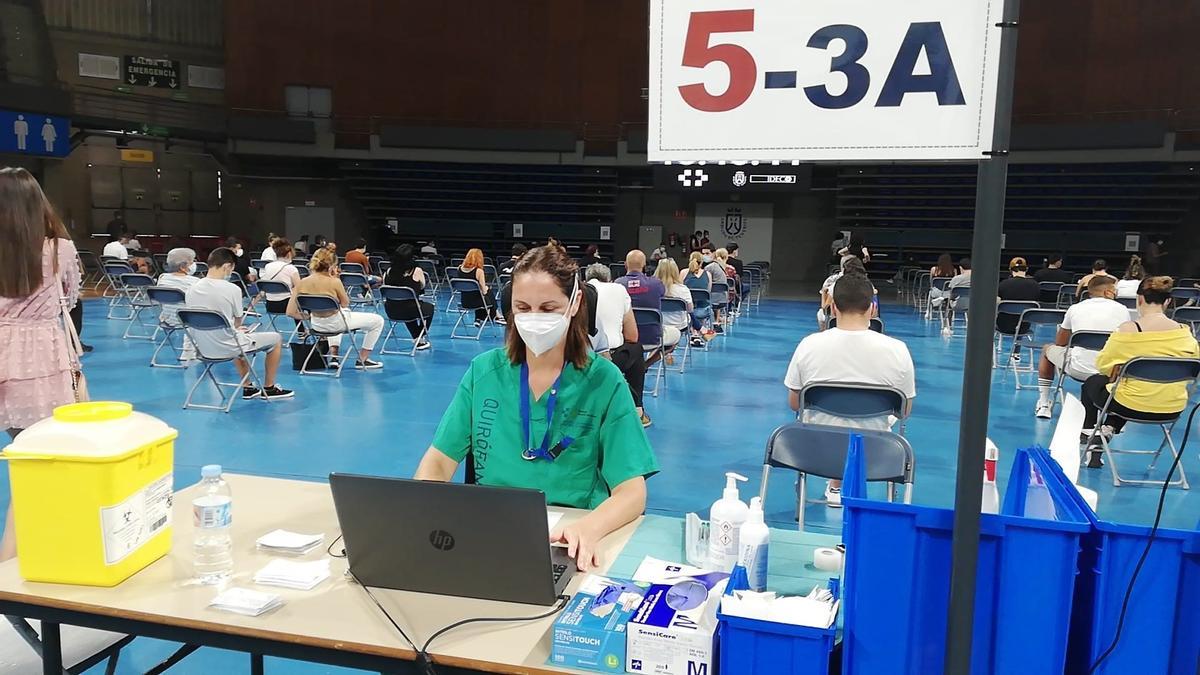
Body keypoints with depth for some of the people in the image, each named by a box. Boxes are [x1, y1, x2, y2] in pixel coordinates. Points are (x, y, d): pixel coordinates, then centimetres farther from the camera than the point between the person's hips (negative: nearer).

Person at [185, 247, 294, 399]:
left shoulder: (192, 289, -1)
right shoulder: (232, 289, -18)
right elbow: (237, 322, -5)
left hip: (203, 349, 7)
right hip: (227, 347, -7)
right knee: (276, 339, 14)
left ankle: (248, 388, 38)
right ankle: (269, 388, 24)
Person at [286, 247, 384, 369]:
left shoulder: (301, 283, -10)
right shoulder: (334, 282, -22)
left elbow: (291, 312, -9)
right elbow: (345, 304, -5)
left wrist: (308, 317, 7)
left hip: (317, 325, 6)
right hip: (336, 324, -6)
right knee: (378, 320, 12)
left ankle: (333, 353, 33)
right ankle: (362, 360, 19)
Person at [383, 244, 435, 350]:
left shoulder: (389, 271, -3)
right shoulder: (417, 271, -12)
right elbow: (422, 287, 5)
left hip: (391, 311, 4)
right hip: (411, 311, -4)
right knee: (430, 307, 29)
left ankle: (417, 339, 43)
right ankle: (420, 339, 34)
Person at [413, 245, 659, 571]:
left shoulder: (604, 382, -3)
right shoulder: (484, 371, 5)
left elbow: (631, 492, -8)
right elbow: (438, 461, 6)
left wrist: (587, 529, -29)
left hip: (568, 545, -2)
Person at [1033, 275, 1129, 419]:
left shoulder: (1075, 308, 5)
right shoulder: (1122, 310, 6)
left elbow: (1060, 343, 17)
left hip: (1078, 369, -2)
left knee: (1048, 349, 29)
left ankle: (1043, 405, 29)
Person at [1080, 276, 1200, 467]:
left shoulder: (1129, 329, -16)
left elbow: (1103, 363, -8)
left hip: (1133, 406, -4)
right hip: (1173, 409, 4)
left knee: (1092, 383, 26)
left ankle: (1089, 434, 28)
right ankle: (1109, 429, 17)